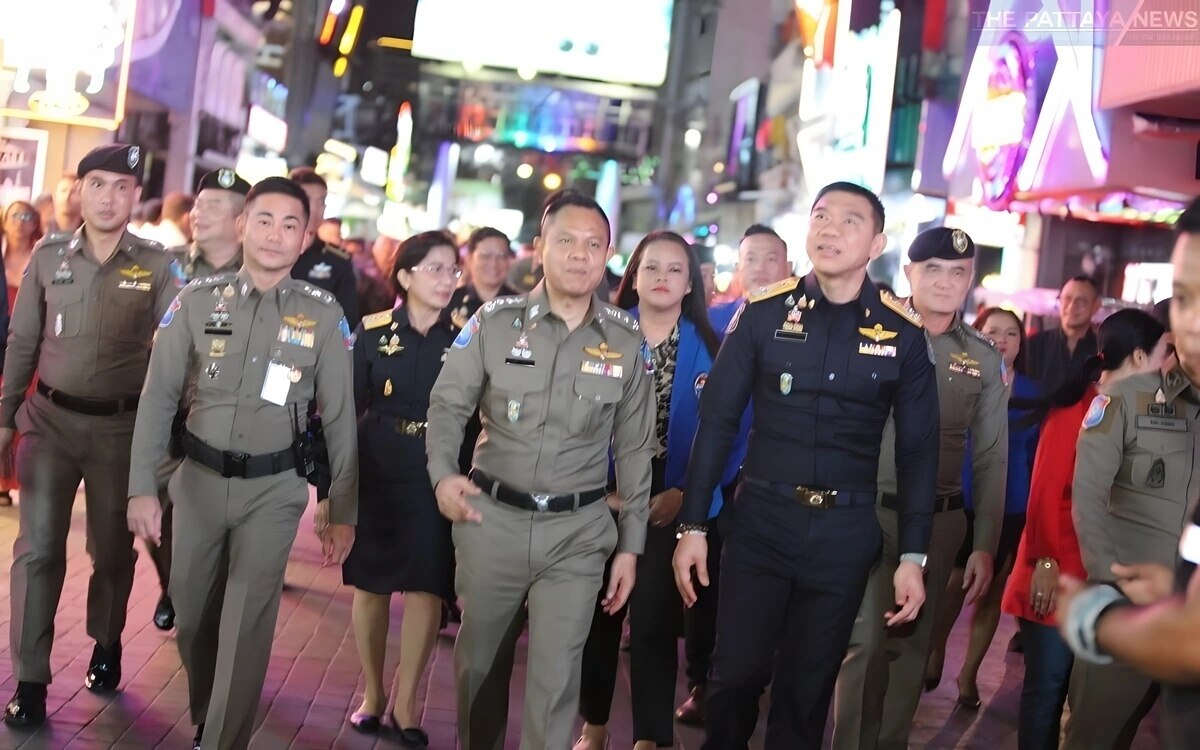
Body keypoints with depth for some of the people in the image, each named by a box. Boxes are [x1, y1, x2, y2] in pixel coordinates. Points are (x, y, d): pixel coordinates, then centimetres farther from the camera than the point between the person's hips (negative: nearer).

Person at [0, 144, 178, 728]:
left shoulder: (156, 265, -5)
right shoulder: (48, 257, 0)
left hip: (122, 426, -1)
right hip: (49, 418, 1)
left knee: (112, 547, 13)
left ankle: (106, 644, 36)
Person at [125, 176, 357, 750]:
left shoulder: (323, 315, -5)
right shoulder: (197, 300, -3)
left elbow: (340, 418, 0)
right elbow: (158, 398, 0)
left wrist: (342, 512, 1)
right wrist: (142, 487, -6)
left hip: (274, 488, -2)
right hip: (199, 478, 2)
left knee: (246, 623, -5)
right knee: (191, 615, 15)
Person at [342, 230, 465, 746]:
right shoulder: (372, 332, -2)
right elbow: (348, 408, 1)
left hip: (436, 479, 0)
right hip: (376, 474, 0)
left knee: (426, 588, 1)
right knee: (369, 584, 9)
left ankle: (406, 703, 16)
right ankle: (373, 694, 26)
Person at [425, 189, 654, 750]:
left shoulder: (627, 343, 1)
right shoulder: (494, 323, -2)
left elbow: (634, 450, 6)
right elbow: (448, 405, 0)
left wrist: (630, 546, 5)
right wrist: (443, 475, -21)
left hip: (579, 529, 0)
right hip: (491, 517, 0)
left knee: (555, 677, -2)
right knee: (479, 661, 15)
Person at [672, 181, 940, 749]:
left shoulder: (902, 334, -1)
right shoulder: (763, 312, -2)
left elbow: (917, 450, 3)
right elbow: (717, 420, 0)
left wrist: (913, 556, -1)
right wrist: (692, 525, -3)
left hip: (846, 532, 1)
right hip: (760, 519, 0)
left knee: (806, 691, 11)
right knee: (735, 675, 1)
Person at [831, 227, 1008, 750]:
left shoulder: (985, 360, 5)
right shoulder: (869, 335, -4)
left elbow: (991, 460, 9)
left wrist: (985, 546, 5)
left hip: (940, 520, 3)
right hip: (870, 511, -3)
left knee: (911, 644, 12)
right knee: (865, 639, -7)